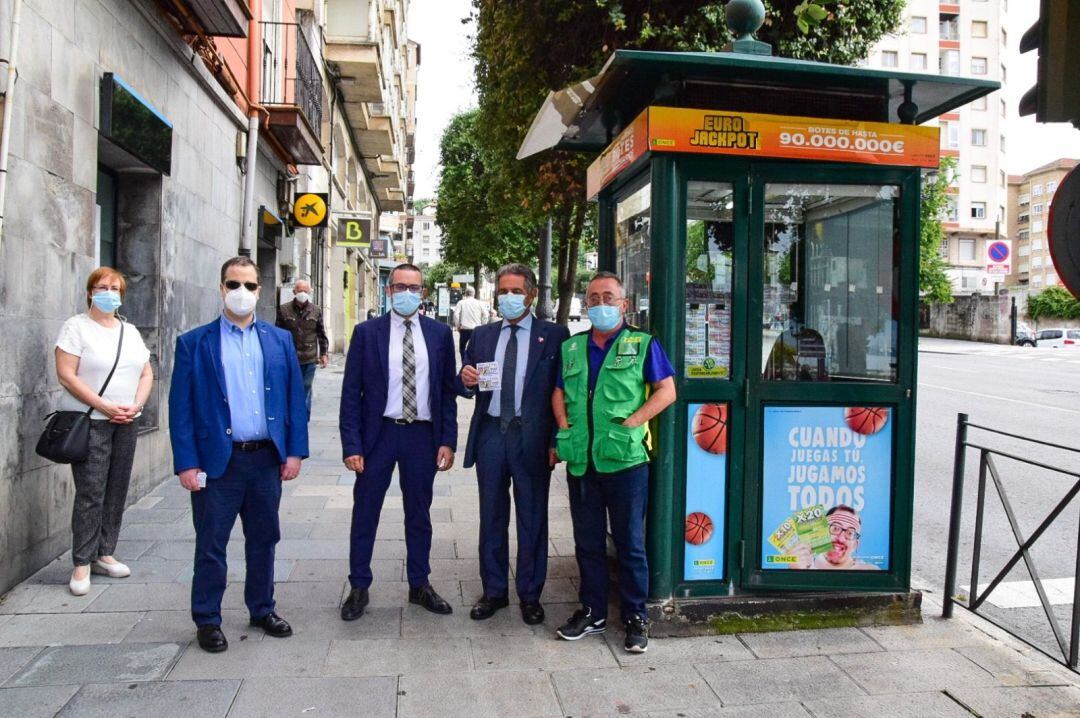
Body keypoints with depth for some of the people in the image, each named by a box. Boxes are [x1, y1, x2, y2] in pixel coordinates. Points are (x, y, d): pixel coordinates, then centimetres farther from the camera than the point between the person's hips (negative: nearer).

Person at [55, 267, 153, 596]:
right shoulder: (76, 326, -3)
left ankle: (104, 554, 19)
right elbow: (66, 375, -11)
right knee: (90, 494, -6)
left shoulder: (130, 331, 14)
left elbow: (146, 374, 14)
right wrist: (105, 407, -16)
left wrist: (136, 405, -4)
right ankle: (82, 564, 3)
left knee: (117, 491, 7)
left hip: (126, 423, 5)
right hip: (89, 422, -5)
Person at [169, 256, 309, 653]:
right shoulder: (194, 343, -1)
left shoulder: (280, 339, 7)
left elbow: (295, 398, 6)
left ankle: (262, 609, 31)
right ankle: (207, 620, 24)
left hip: (267, 459, 3)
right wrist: (186, 463, -9)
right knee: (211, 545, 8)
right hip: (218, 461, -3)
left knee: (264, 539, 15)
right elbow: (180, 407, -3)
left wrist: (295, 451, 0)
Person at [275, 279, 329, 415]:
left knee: (306, 391, 8)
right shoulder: (284, 309, 0)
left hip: (309, 359, 1)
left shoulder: (316, 311, 5)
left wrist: (324, 353, 4)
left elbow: (321, 334, 9)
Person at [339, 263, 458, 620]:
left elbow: (448, 390, 5)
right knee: (365, 513, 8)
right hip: (378, 434, -1)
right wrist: (351, 444, -9)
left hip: (423, 435, 2)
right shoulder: (367, 332, -2)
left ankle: (419, 585, 30)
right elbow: (351, 392, -3)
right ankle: (358, 587, 25)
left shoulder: (440, 333, 3)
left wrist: (447, 440, -2)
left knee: (419, 514, 14)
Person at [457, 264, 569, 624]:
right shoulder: (482, 335, 10)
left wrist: (555, 441, -12)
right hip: (490, 433, 3)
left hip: (532, 437, -3)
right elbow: (466, 387, 9)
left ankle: (530, 595, 22)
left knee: (532, 518, 7)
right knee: (492, 517, 13)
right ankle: (493, 591, 27)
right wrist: (466, 380, -15)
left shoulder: (554, 335, -1)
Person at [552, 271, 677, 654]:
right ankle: (593, 611, 27)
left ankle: (635, 616, 18)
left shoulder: (642, 344, 1)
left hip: (625, 459, -4)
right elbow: (559, 392, 21)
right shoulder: (572, 347, 14)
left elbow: (666, 391, -4)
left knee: (629, 542, 4)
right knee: (587, 542, 13)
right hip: (580, 461, 4)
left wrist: (631, 423, -13)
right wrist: (564, 423, 3)